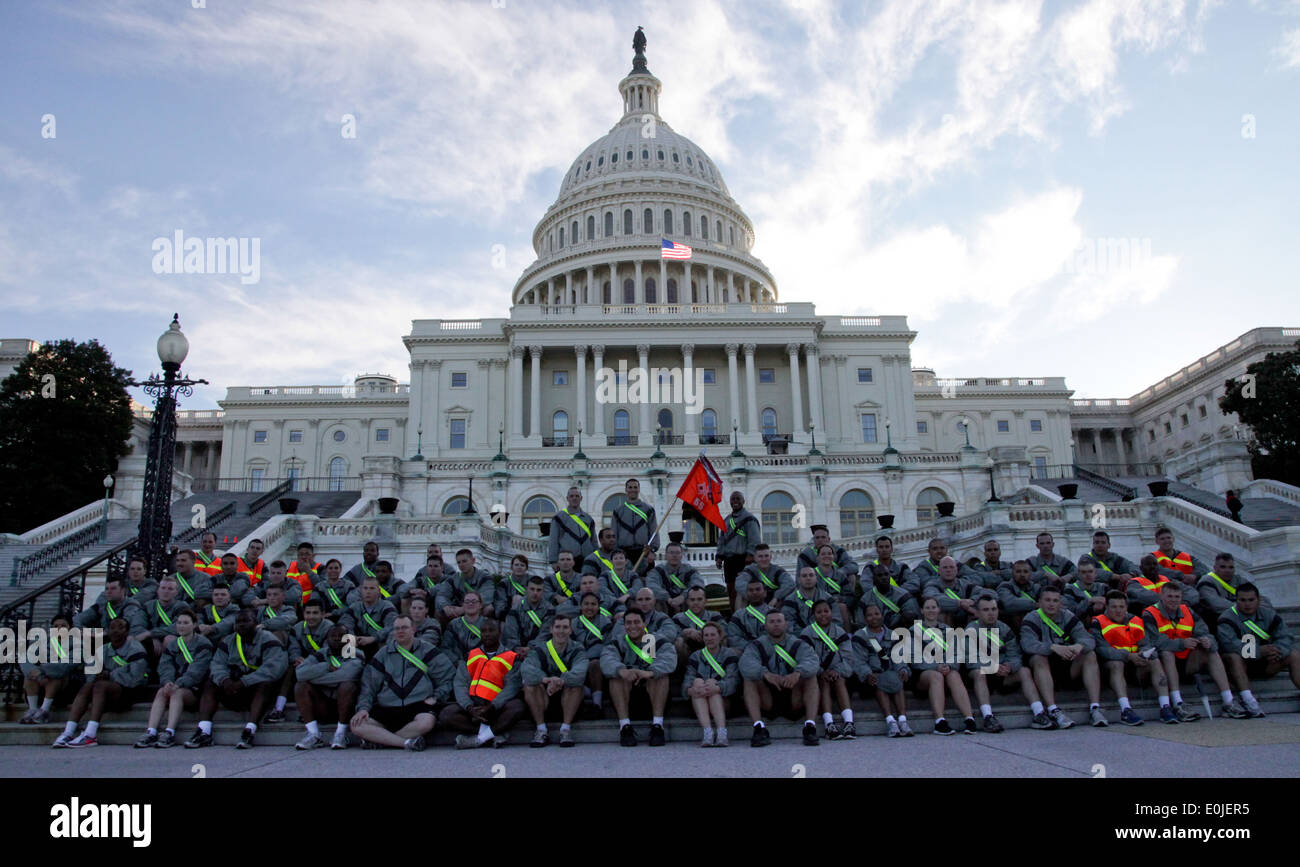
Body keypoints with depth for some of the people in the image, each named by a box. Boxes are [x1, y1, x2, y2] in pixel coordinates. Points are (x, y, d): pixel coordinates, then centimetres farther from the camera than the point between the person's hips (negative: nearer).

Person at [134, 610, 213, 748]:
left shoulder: (203, 644, 0)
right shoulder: (172, 645, 18)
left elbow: (196, 670, -13)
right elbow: (165, 666, 2)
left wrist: (178, 685, -26)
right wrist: (167, 682, -20)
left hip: (194, 689, -4)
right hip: (175, 686, 4)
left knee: (177, 693, -32)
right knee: (161, 692, -25)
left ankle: (169, 733, -42)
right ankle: (150, 732, -36)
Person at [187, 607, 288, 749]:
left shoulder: (267, 640, -6)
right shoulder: (228, 641, 13)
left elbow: (274, 667, -21)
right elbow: (218, 663, 0)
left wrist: (243, 682, -27)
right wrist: (224, 680, -23)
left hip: (258, 690, -5)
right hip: (233, 694, 6)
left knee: (265, 683, -33)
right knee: (210, 684, -8)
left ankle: (249, 731, -43)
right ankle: (204, 732, -19)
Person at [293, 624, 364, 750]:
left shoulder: (355, 657, -3)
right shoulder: (319, 655, 7)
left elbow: (347, 675, -27)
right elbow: (300, 673, -13)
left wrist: (311, 676, -17)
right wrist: (327, 667, -18)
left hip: (347, 706, -3)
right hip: (323, 706, 3)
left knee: (347, 685, -31)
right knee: (300, 686, -15)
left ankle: (341, 733, -16)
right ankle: (314, 735, -16)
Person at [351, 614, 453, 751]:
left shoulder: (427, 651, 9)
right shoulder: (383, 653, 17)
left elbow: (448, 675, 9)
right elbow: (368, 684, 13)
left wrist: (436, 697, -3)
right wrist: (363, 707, -3)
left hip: (418, 704, -2)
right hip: (386, 708, 2)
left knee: (426, 723, -37)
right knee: (356, 725, -21)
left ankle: (379, 739, -15)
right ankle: (406, 742, -22)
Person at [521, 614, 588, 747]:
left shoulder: (577, 650, 0)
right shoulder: (540, 650, 2)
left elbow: (580, 671, -24)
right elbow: (527, 668, -22)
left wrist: (561, 681, -44)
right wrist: (545, 679, -42)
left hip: (569, 699, -1)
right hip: (544, 699, 1)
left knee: (575, 682, -28)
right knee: (530, 682, -24)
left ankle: (566, 728, -22)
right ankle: (541, 730, -19)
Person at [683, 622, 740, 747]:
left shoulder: (730, 654, 5)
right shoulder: (696, 656, 13)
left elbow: (733, 680, -13)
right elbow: (687, 681, -3)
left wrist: (717, 687, -36)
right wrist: (690, 689, -29)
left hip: (724, 702, -2)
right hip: (698, 705, 2)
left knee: (712, 682, -27)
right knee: (698, 681, -24)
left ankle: (722, 732, -45)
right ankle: (707, 732, -43)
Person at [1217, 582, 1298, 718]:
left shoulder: (1269, 615, 6)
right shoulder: (1227, 618, -11)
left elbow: (1286, 637, -2)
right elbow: (1228, 643, -27)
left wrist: (1278, 651, -24)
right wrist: (1258, 651, -30)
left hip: (1264, 665, 5)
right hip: (1241, 664, -5)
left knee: (1294, 655, -3)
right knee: (1233, 656, -36)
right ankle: (1248, 700, -45)